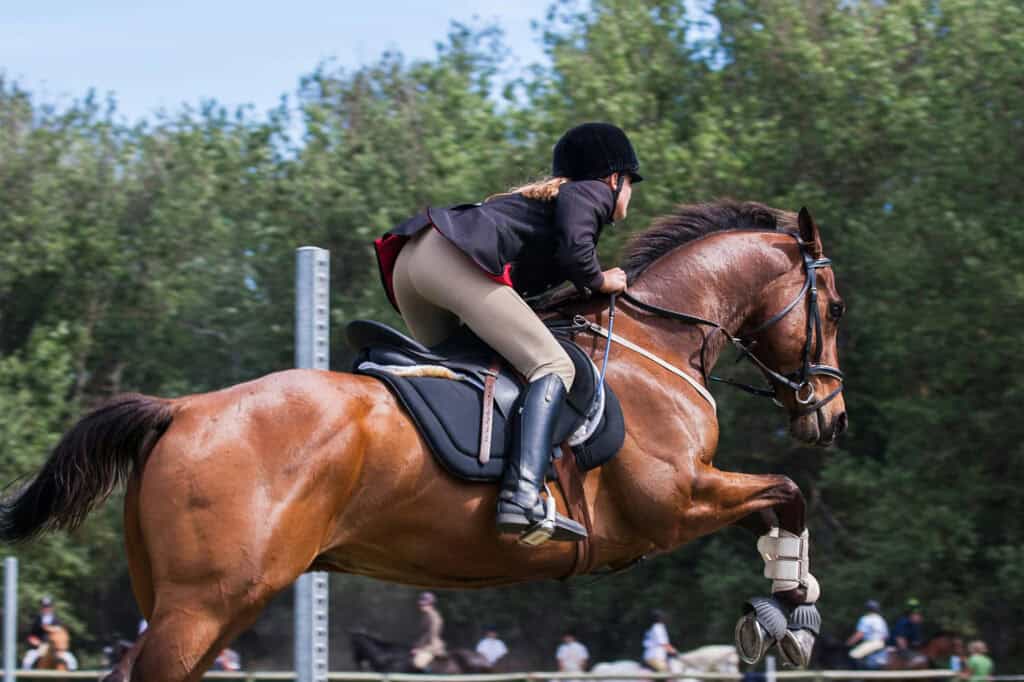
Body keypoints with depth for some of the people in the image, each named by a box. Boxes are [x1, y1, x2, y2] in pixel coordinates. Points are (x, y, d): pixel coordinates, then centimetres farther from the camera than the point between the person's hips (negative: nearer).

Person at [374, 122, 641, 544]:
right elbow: (574, 250, -6)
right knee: (553, 367, -12)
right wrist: (599, 282, 11)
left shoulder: (547, 194, 37)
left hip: (409, 257, 9)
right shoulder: (593, 192, 12)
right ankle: (522, 497, -31)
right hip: (455, 260, -9)